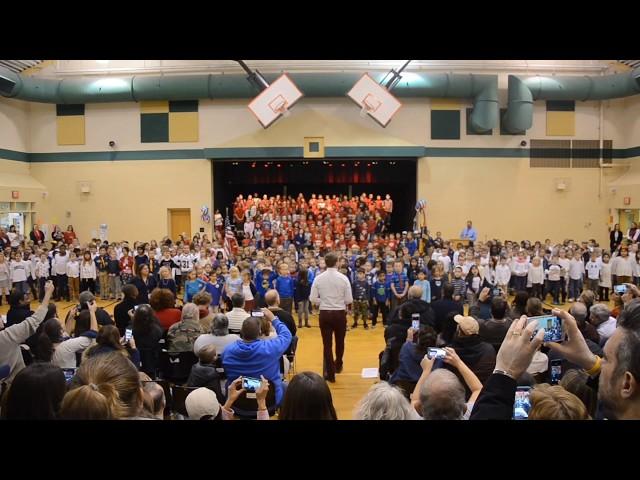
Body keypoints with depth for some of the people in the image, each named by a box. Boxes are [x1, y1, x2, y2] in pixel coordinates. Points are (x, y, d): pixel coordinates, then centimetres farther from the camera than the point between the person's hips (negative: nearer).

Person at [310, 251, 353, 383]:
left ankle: (330, 373, 13)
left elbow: (313, 299, -5)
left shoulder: (318, 278, -6)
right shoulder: (343, 278, -10)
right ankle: (338, 366, 42)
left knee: (327, 344, 9)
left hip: (325, 313, 0)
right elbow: (349, 300, -9)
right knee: (339, 342, 21)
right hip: (340, 313, 0)